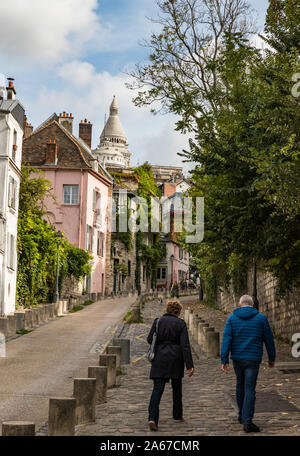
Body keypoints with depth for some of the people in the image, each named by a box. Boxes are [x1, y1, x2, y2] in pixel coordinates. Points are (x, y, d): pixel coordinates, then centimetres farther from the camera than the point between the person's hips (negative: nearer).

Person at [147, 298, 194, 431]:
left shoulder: (158, 321, 0)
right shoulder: (180, 323, -5)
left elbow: (150, 339, 0)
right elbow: (185, 345, -10)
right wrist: (189, 365, -10)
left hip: (159, 358, 1)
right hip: (176, 359, -1)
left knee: (157, 388, -2)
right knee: (177, 387, 18)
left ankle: (152, 418, -18)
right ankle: (177, 415, 29)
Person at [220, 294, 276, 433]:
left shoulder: (232, 318, 1)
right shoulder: (261, 318, -1)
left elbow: (226, 339, -6)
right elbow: (268, 339, 3)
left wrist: (224, 360, -7)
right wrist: (272, 358, 15)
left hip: (237, 358, 3)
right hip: (253, 359, -3)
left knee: (240, 385, 21)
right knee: (249, 390, -2)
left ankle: (242, 415, 31)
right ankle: (247, 422, -8)